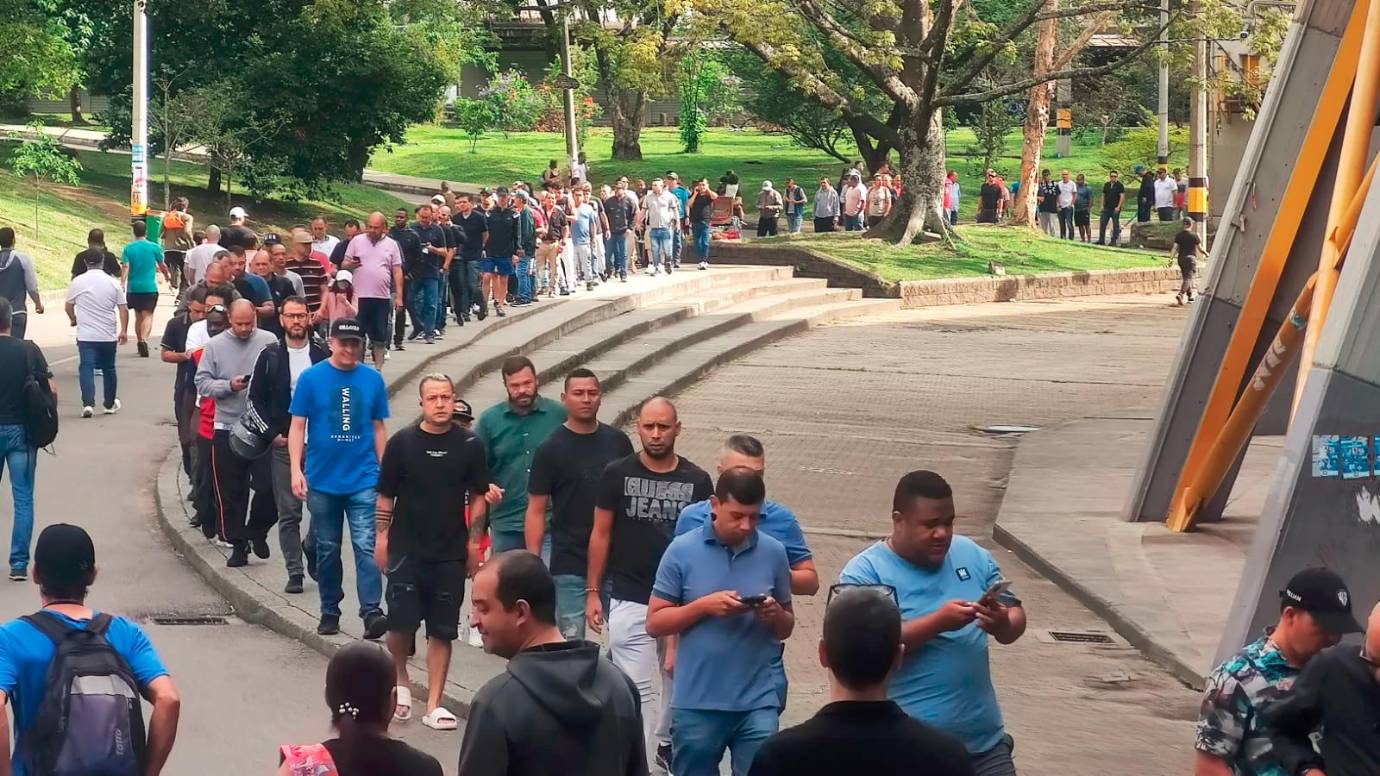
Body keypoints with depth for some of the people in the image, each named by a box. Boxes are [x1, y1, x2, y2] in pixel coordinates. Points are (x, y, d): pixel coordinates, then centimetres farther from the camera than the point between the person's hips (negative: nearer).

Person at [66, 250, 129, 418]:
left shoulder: (77, 282, -2)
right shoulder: (113, 282, -1)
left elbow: (69, 306, 9)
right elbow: (123, 309, -2)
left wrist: (73, 319, 29)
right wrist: (124, 330, 5)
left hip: (86, 335, -1)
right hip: (108, 335, 1)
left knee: (86, 368, -4)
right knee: (108, 369, 15)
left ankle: (88, 404, -20)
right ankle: (110, 404, 26)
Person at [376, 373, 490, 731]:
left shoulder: (469, 445, 0)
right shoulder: (402, 443, -2)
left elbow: (477, 497, 7)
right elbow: (385, 496, 4)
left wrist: (474, 542, 3)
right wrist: (382, 537, 0)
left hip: (450, 554, 1)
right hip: (406, 550, -1)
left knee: (442, 630, 4)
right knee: (400, 623, -6)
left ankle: (434, 705, 10)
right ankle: (400, 681, 22)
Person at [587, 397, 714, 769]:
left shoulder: (696, 481, 2)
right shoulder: (618, 474, -1)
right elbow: (600, 534, 4)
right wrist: (593, 592, 1)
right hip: (628, 599, -2)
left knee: (678, 680, 13)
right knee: (636, 688, -6)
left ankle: (667, 744, 34)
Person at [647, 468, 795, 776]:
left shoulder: (773, 553, 3)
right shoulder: (682, 550, -3)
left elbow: (787, 627, 13)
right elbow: (655, 622, -1)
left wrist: (775, 615, -10)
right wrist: (704, 606, -15)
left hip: (757, 702, 0)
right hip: (696, 702, 0)